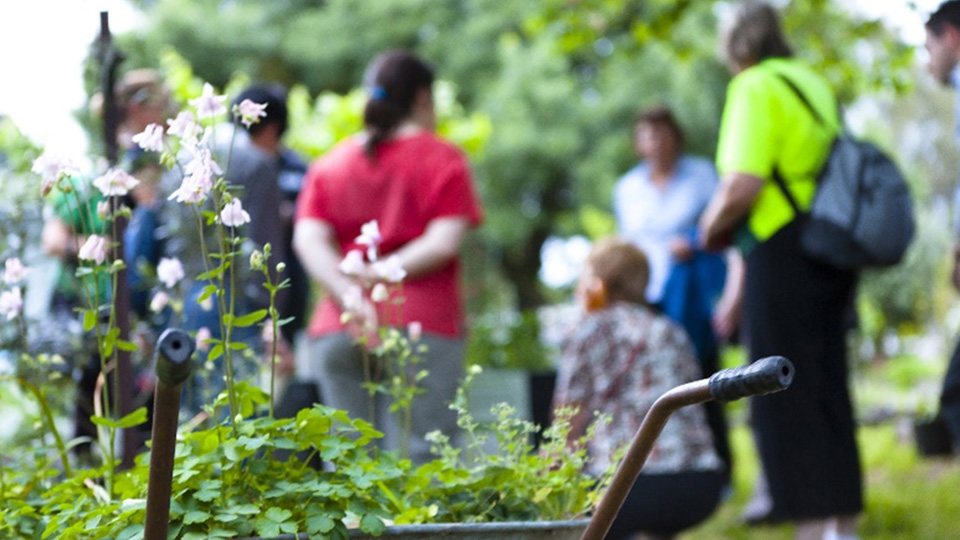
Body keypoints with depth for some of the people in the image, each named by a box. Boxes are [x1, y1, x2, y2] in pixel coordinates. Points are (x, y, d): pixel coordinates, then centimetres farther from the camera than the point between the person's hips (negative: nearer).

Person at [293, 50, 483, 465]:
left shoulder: (329, 164, 17)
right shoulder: (442, 159, 5)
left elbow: (308, 239, 2)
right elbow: (445, 242, -7)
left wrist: (349, 291, -9)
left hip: (336, 331, 4)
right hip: (422, 327, -3)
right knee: (415, 460, -6)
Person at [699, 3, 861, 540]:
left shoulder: (757, 88, -10)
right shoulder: (816, 83, 14)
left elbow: (742, 186, -21)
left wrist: (712, 228, -1)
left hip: (784, 253, -8)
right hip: (832, 254, 8)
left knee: (785, 400, -3)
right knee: (830, 394, 13)